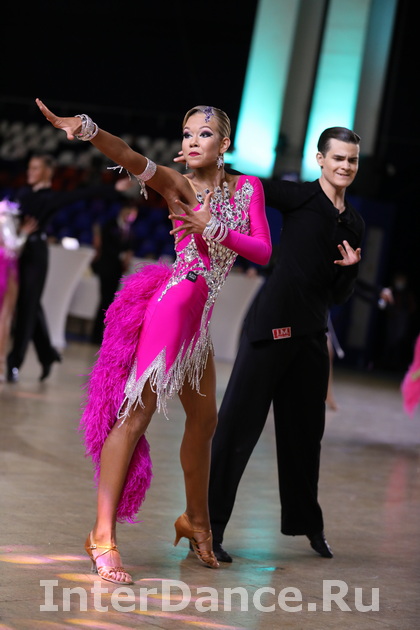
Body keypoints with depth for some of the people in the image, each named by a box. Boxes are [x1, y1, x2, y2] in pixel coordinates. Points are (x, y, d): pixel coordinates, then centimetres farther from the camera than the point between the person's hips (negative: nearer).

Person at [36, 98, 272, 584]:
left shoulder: (247, 189, 10)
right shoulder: (177, 186, -4)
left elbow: (263, 252, 3)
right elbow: (129, 158, -22)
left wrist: (213, 228, -10)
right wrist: (85, 128, -39)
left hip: (199, 316, 7)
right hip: (173, 302, -7)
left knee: (203, 420, 18)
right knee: (137, 409, -15)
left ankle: (196, 521, 37)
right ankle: (103, 534, -19)